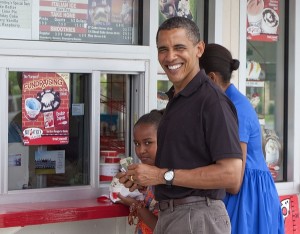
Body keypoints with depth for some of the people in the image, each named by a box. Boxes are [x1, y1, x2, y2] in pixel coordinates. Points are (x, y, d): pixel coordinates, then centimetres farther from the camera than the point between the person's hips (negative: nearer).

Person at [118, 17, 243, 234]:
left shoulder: (212, 100, -15)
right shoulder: (175, 100, 14)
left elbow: (231, 174, -22)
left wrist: (163, 175, -19)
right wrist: (143, 177, 5)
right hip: (167, 215, 9)